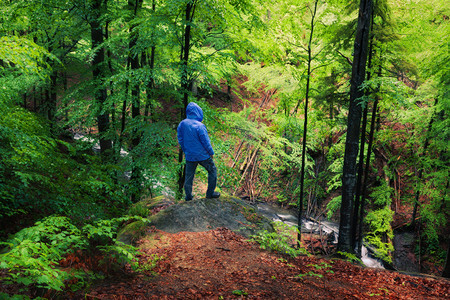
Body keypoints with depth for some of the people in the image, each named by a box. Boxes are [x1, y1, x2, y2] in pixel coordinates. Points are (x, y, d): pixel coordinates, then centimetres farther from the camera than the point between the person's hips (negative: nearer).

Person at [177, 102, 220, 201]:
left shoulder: (182, 124, -5)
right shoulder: (199, 126, -23)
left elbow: (180, 140, 5)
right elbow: (206, 142, -16)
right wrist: (211, 153, -1)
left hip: (190, 156, 5)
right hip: (203, 155, -5)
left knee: (189, 175, 17)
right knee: (212, 171, 16)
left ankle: (188, 196, 26)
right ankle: (210, 193, 22)